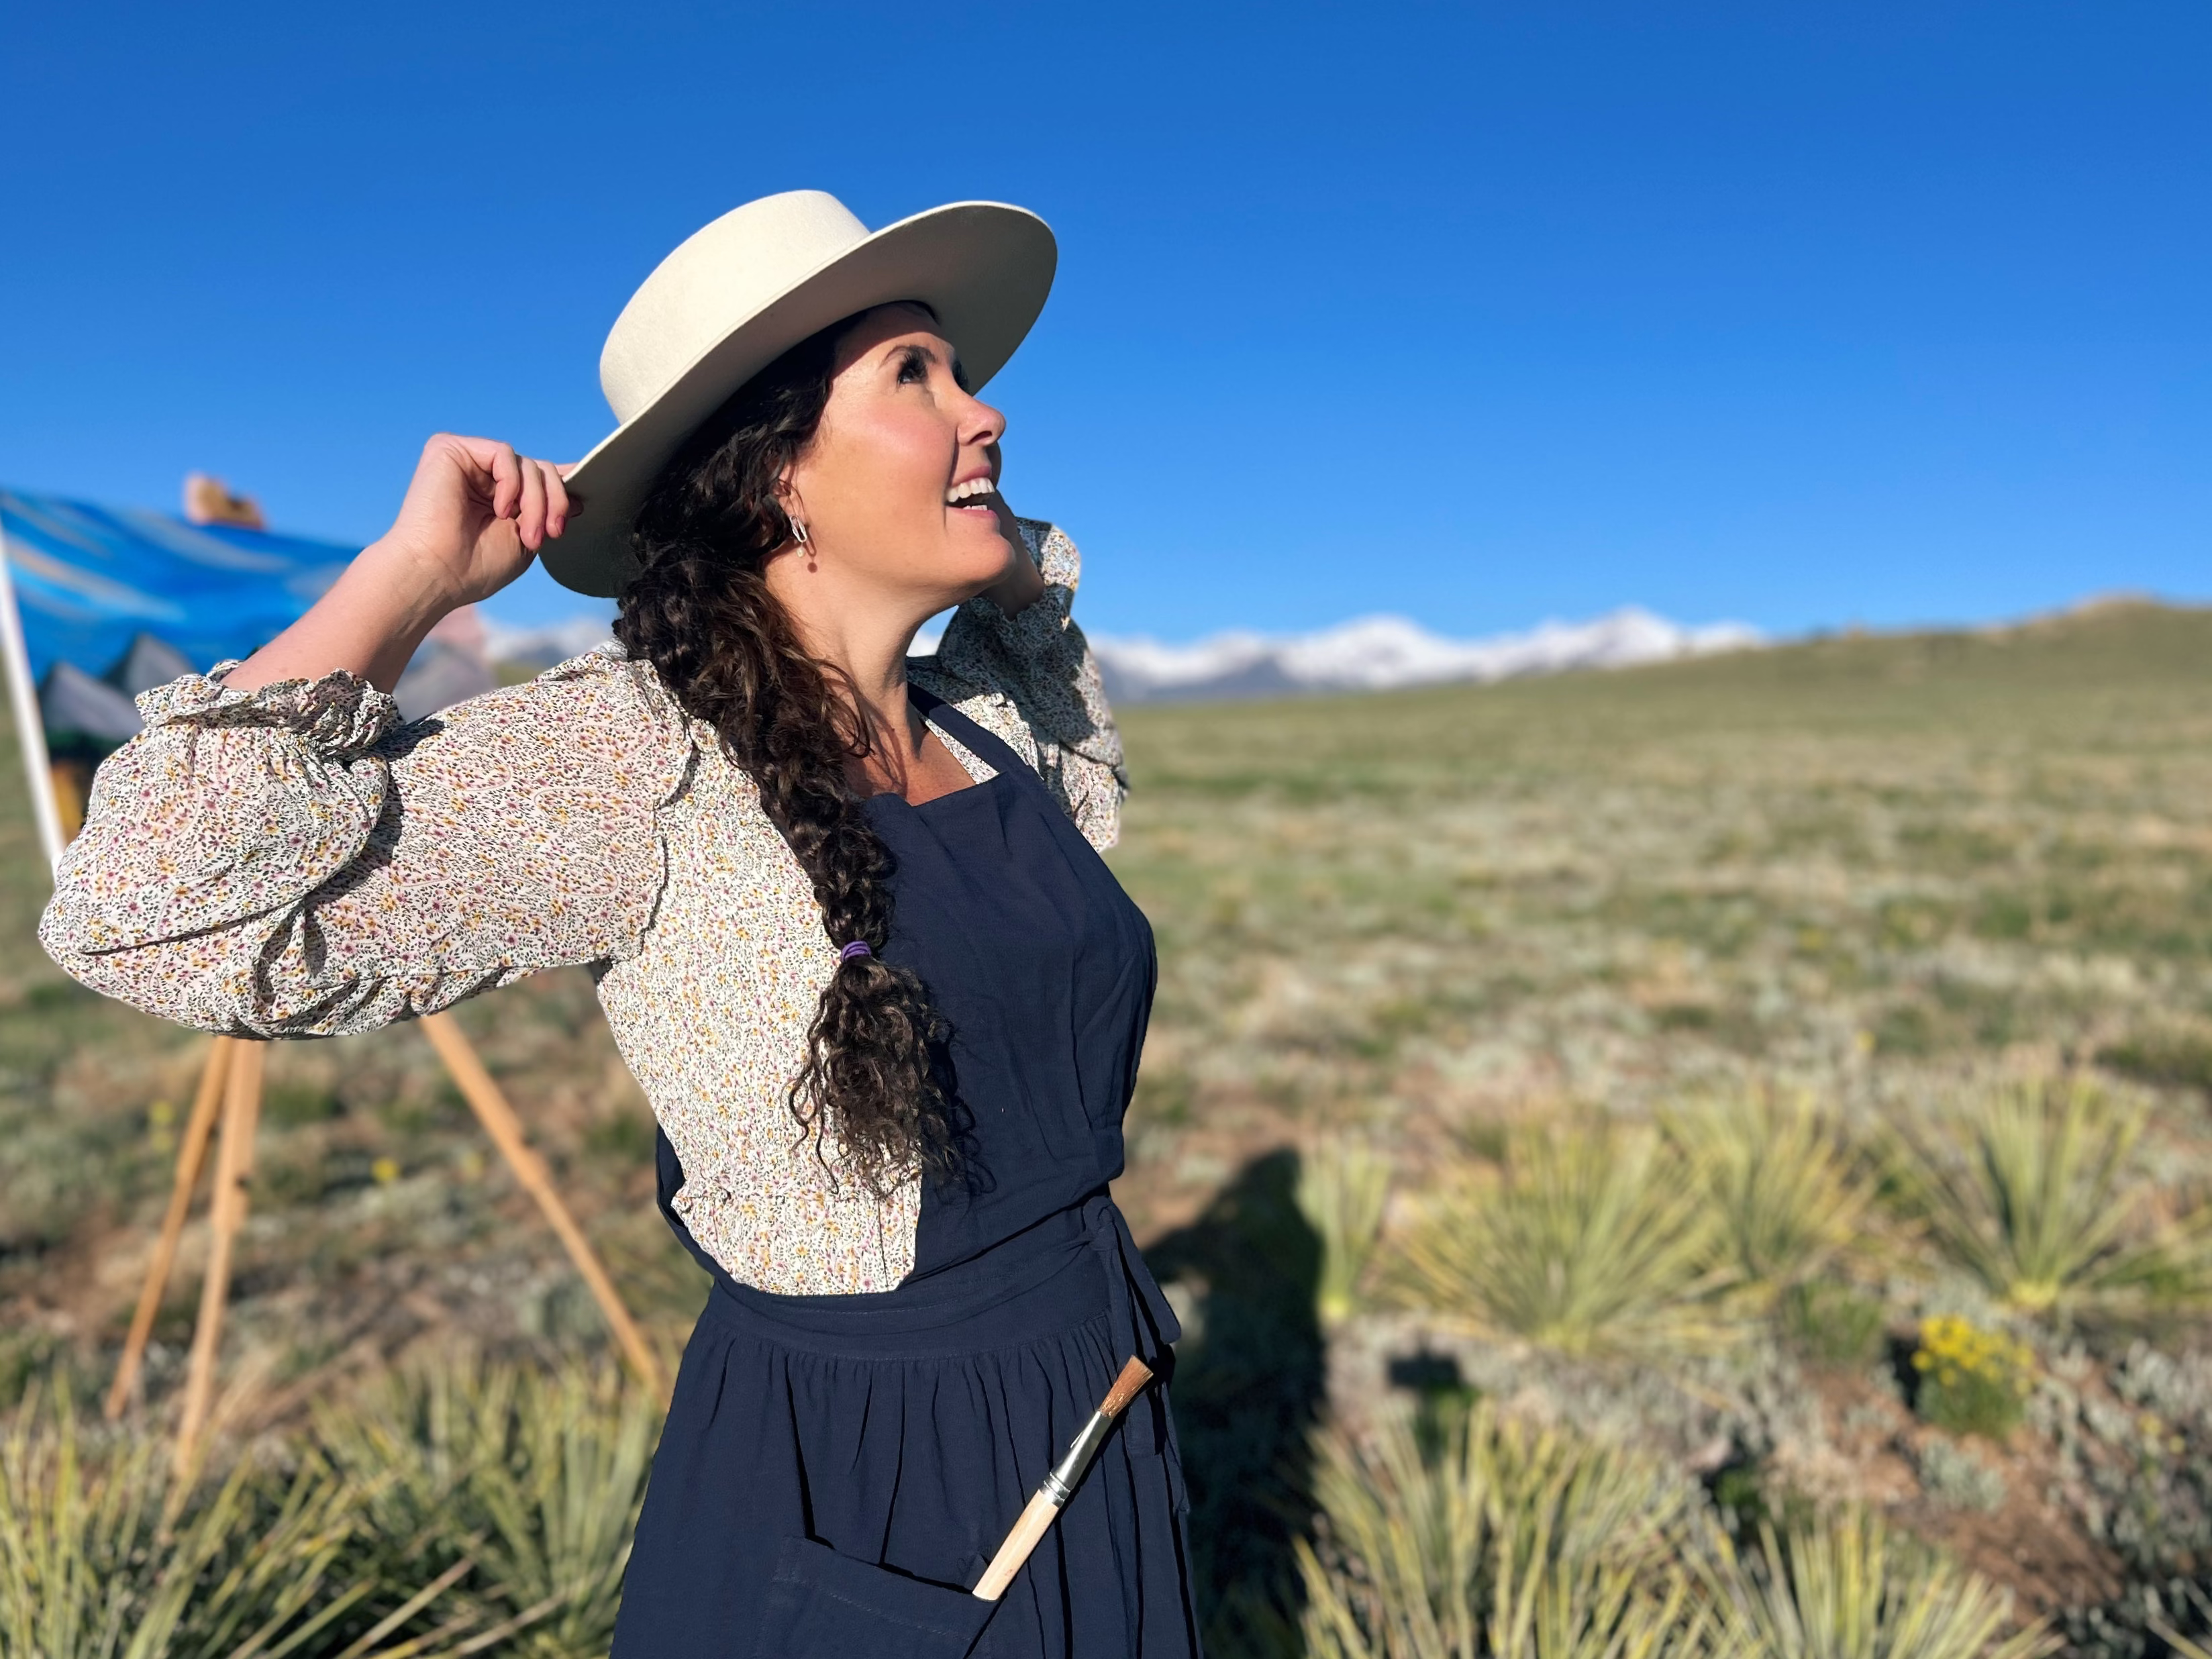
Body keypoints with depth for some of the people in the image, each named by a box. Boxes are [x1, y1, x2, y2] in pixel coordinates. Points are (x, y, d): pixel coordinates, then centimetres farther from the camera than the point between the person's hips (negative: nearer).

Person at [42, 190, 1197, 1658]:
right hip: (850, 1516, -6)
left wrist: (1013, 556, 7)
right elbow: (147, 913, -30)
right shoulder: (628, 761, -22)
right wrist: (415, 574, -24)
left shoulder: (996, 715, -2)